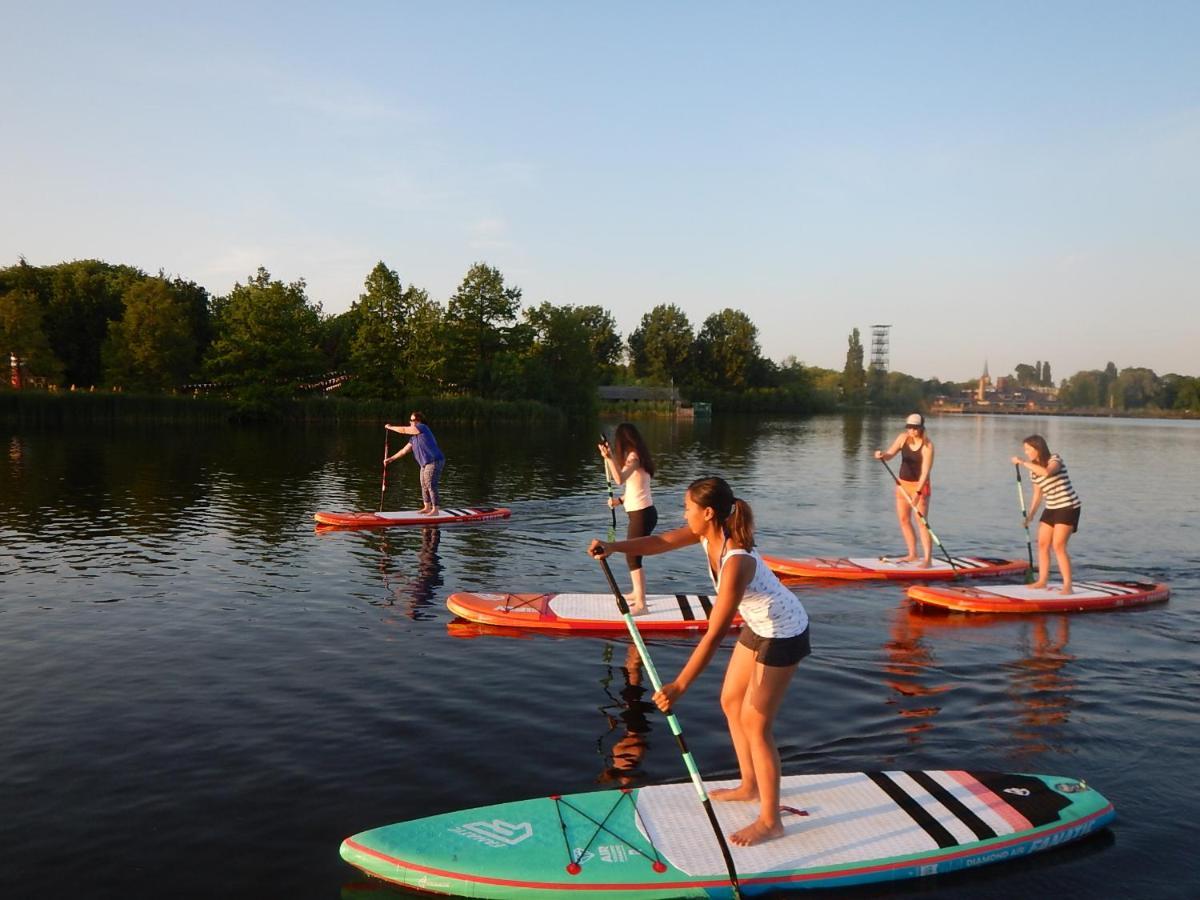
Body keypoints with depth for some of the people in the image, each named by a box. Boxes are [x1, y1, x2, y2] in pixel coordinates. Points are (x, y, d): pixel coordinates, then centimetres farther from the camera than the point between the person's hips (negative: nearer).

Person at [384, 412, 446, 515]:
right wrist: (391, 459, 14)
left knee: (431, 485, -10)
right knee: (424, 486, 13)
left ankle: (435, 510, -6)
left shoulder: (423, 427, -10)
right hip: (425, 464, 10)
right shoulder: (414, 438, 17)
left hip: (434, 462, -10)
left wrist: (390, 427, 3)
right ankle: (427, 508, 22)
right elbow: (404, 450, 18)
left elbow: (404, 430, -10)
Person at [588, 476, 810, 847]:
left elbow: (714, 635, -36)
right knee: (731, 702, 17)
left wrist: (679, 686, -34)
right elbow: (661, 542, -6)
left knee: (755, 723, -3)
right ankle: (750, 786, 35)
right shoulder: (709, 533, -10)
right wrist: (614, 547, -24)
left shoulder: (736, 562, -36)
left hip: (783, 634, -9)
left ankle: (770, 820, 12)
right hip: (759, 626, 9)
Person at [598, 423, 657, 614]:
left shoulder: (634, 456, -15)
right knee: (631, 554, 22)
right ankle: (637, 593, 37)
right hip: (640, 513, 10)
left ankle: (641, 604, -3)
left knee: (633, 557, -6)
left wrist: (609, 458, -40)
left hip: (642, 514, -10)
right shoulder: (634, 456, 13)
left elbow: (620, 479, -32)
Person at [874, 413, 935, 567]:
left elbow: (925, 471, -23)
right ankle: (913, 555, 22)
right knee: (904, 520, 10)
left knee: (922, 522, -11)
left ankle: (927, 559, -11)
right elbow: (890, 454, -7)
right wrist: (882, 454, -31)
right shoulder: (903, 438, -3)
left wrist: (918, 492, -32)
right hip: (903, 483, 6)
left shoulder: (927, 445, -18)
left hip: (920, 485, -6)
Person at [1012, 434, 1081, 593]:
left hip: (1068, 507, -8)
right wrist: (1030, 515, 4)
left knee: (1058, 546, -15)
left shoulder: (1055, 459, -13)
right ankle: (1042, 580, 17)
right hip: (1051, 508, 8)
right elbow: (1037, 495, 13)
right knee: (1042, 544, 7)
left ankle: (1067, 585, -12)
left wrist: (1023, 462, -31)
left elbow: (1046, 472, -36)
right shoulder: (1034, 470, 9)